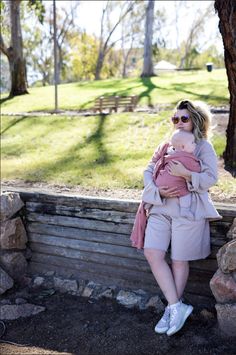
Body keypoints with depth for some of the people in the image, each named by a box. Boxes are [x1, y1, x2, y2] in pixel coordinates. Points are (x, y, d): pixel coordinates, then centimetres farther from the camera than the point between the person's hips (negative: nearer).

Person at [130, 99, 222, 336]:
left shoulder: (204, 147, 4)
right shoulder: (166, 146, 19)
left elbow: (210, 178, -7)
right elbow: (148, 172, 11)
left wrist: (186, 174, -23)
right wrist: (158, 191, -8)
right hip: (161, 208, 5)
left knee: (179, 260, 2)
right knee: (152, 253, -9)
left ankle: (171, 309, 19)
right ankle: (177, 306, 1)